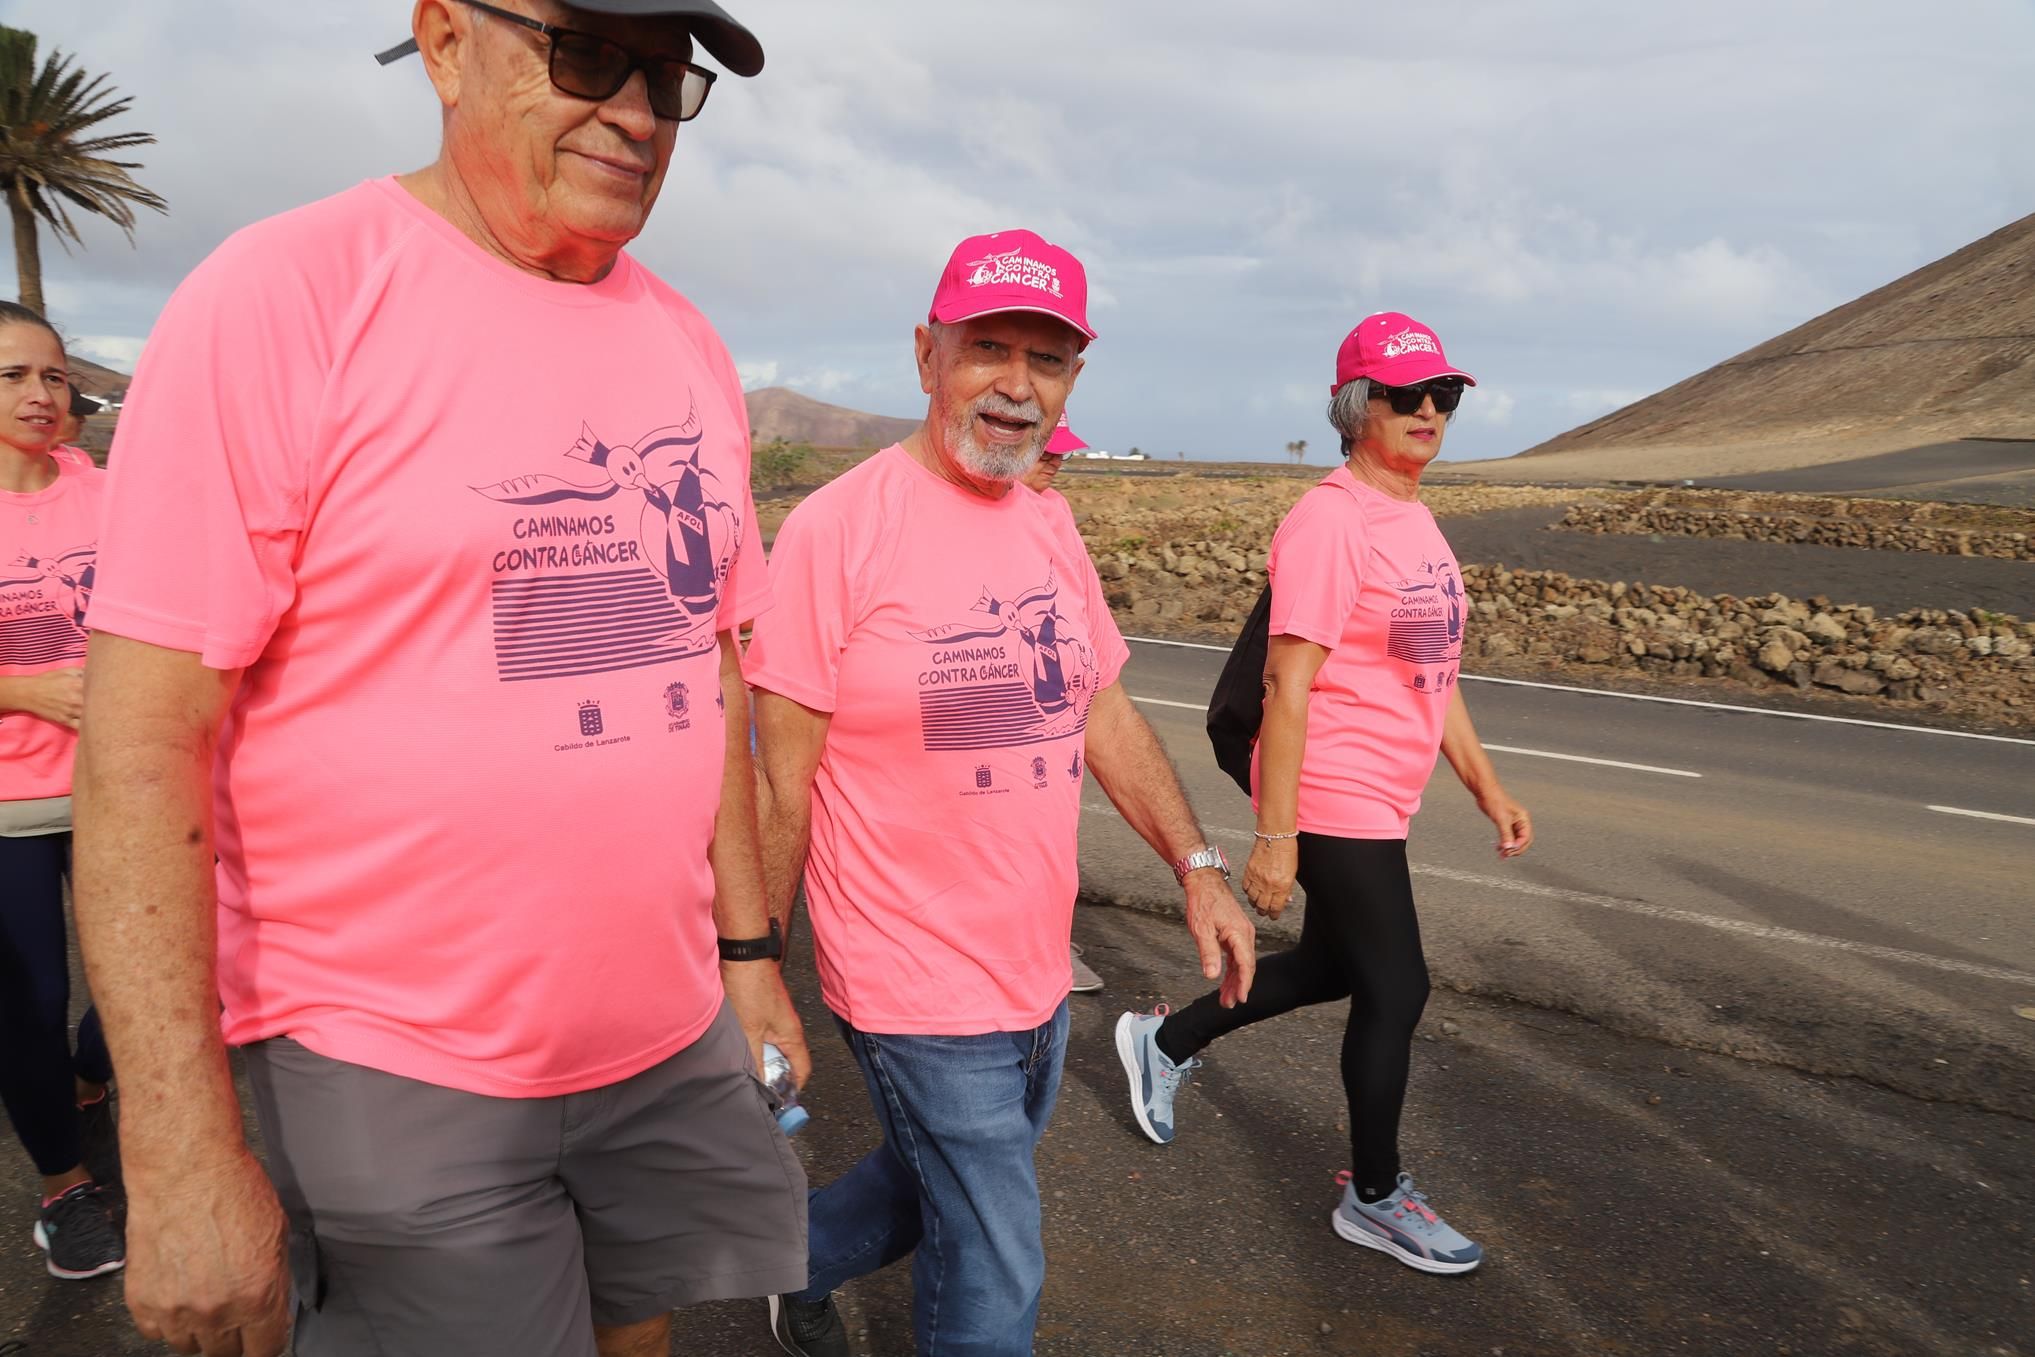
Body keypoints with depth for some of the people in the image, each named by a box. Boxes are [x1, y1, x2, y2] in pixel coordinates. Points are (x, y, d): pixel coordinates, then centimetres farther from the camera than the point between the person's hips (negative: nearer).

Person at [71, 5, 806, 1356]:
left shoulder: (687, 347, 6)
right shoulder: (283, 297, -12)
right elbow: (143, 745, -14)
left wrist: (749, 949, 12)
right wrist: (182, 1156, -15)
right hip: (403, 1086, -5)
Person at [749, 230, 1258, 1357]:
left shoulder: (1050, 530, 4)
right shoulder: (838, 529, -17)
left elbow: (1103, 714, 12)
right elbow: (781, 779, -15)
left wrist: (1198, 864, 4)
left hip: (1038, 976, 7)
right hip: (918, 994, -7)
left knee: (942, 1188, 26)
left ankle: (792, 1262, 53)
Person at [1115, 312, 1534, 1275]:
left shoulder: (1414, 519, 12)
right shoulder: (1329, 522, -18)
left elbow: (1433, 673, 18)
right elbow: (1288, 688, -22)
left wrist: (1488, 790, 17)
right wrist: (1275, 839, -23)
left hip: (1381, 804, 10)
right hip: (1335, 805, -10)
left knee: (1332, 967, 21)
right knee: (1396, 991, 1)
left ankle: (1167, 1040, 40)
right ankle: (1375, 1198, 23)